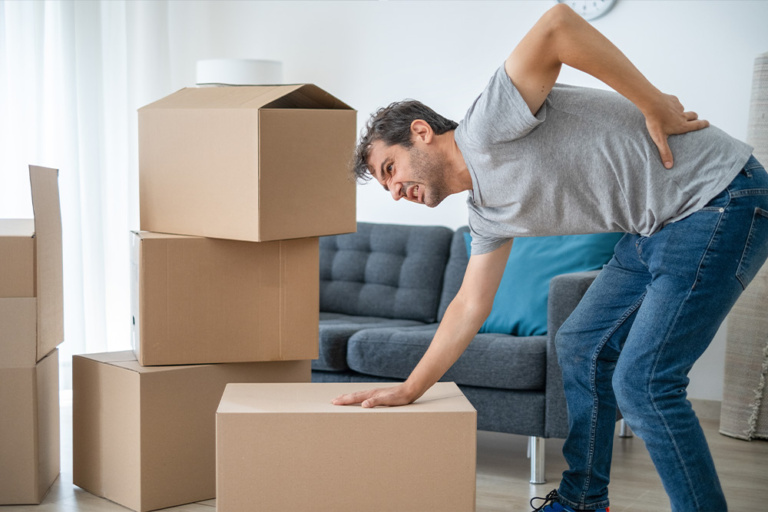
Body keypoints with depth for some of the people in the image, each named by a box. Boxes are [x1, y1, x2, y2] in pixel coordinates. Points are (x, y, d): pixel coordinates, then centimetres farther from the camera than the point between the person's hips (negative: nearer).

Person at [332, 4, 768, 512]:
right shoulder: (487, 210, 13)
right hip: (659, 224, 10)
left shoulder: (488, 127, -16)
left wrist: (655, 108, -23)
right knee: (583, 348, 16)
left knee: (641, 381, -13)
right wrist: (408, 390, 16)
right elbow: (470, 307, 17)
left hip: (720, 198, -10)